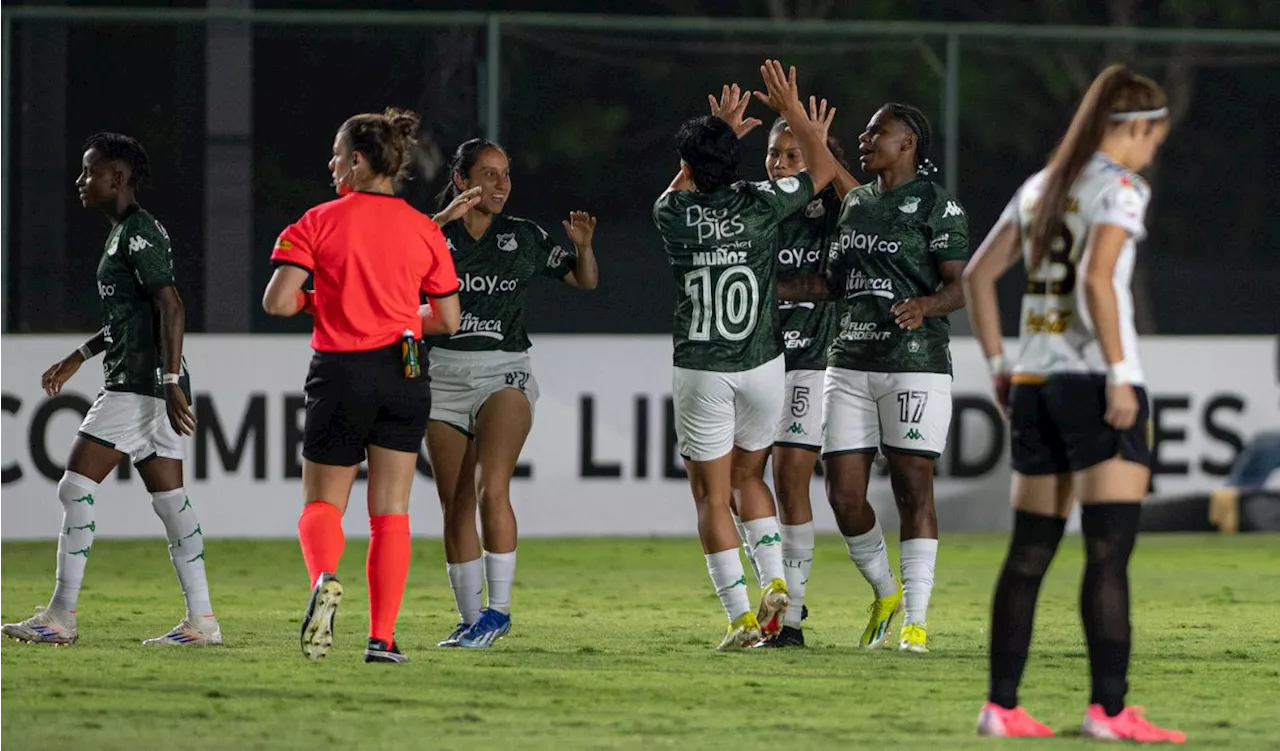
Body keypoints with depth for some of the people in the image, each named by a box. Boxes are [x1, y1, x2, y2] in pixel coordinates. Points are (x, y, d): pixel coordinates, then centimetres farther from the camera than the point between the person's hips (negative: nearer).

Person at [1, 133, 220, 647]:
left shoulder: (139, 234, -12)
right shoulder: (126, 233, 19)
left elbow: (171, 308, -20)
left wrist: (171, 382, -25)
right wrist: (78, 358, 30)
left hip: (138, 386, -10)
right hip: (144, 387, 10)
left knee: (75, 489, -8)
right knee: (170, 500, 7)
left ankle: (60, 617, -8)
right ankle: (201, 620, 4)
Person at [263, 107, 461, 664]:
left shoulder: (317, 224, -5)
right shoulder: (424, 230, 3)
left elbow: (277, 303, -13)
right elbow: (448, 320, 8)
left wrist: (317, 301, 7)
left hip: (341, 373, -2)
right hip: (404, 376, 2)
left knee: (321, 504, 10)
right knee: (391, 510, 8)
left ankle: (324, 578, -23)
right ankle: (382, 637, 2)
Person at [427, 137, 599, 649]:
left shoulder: (525, 238, 6)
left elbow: (586, 281, 13)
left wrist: (583, 244, -7)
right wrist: (444, 218, -29)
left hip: (504, 372, -1)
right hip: (444, 376, 1)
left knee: (491, 490, -20)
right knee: (455, 505, 4)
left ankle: (499, 609, -14)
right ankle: (470, 619, 12)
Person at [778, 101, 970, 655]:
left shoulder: (937, 205, -4)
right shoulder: (855, 201, 17)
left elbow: (959, 285, -10)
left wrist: (924, 306, -29)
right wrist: (775, 291, 19)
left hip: (915, 364, -6)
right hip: (850, 362, 6)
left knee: (912, 486, -7)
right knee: (843, 493, 1)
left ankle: (915, 619, -4)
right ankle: (886, 594, 22)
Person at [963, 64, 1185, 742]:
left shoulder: (1040, 187, 15)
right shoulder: (1120, 187, -7)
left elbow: (977, 273, 17)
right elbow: (1096, 278, -21)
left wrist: (998, 366, 19)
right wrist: (1118, 375, -19)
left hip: (1034, 383, 7)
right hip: (1094, 382, -7)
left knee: (1029, 555, 10)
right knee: (1108, 554, -8)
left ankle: (1001, 706, 10)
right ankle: (1109, 710, -13)